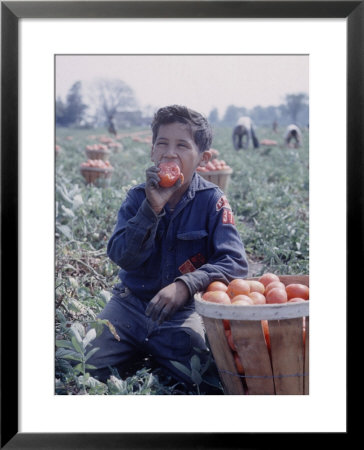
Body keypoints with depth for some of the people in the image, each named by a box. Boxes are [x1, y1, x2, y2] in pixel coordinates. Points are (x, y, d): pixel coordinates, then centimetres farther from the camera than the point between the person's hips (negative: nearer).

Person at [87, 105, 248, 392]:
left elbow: (234, 263, -15)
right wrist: (152, 207, -24)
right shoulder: (139, 198, 1)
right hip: (132, 303, 2)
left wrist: (186, 285, -31)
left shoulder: (212, 201, -6)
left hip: (183, 310, -2)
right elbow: (122, 257, -12)